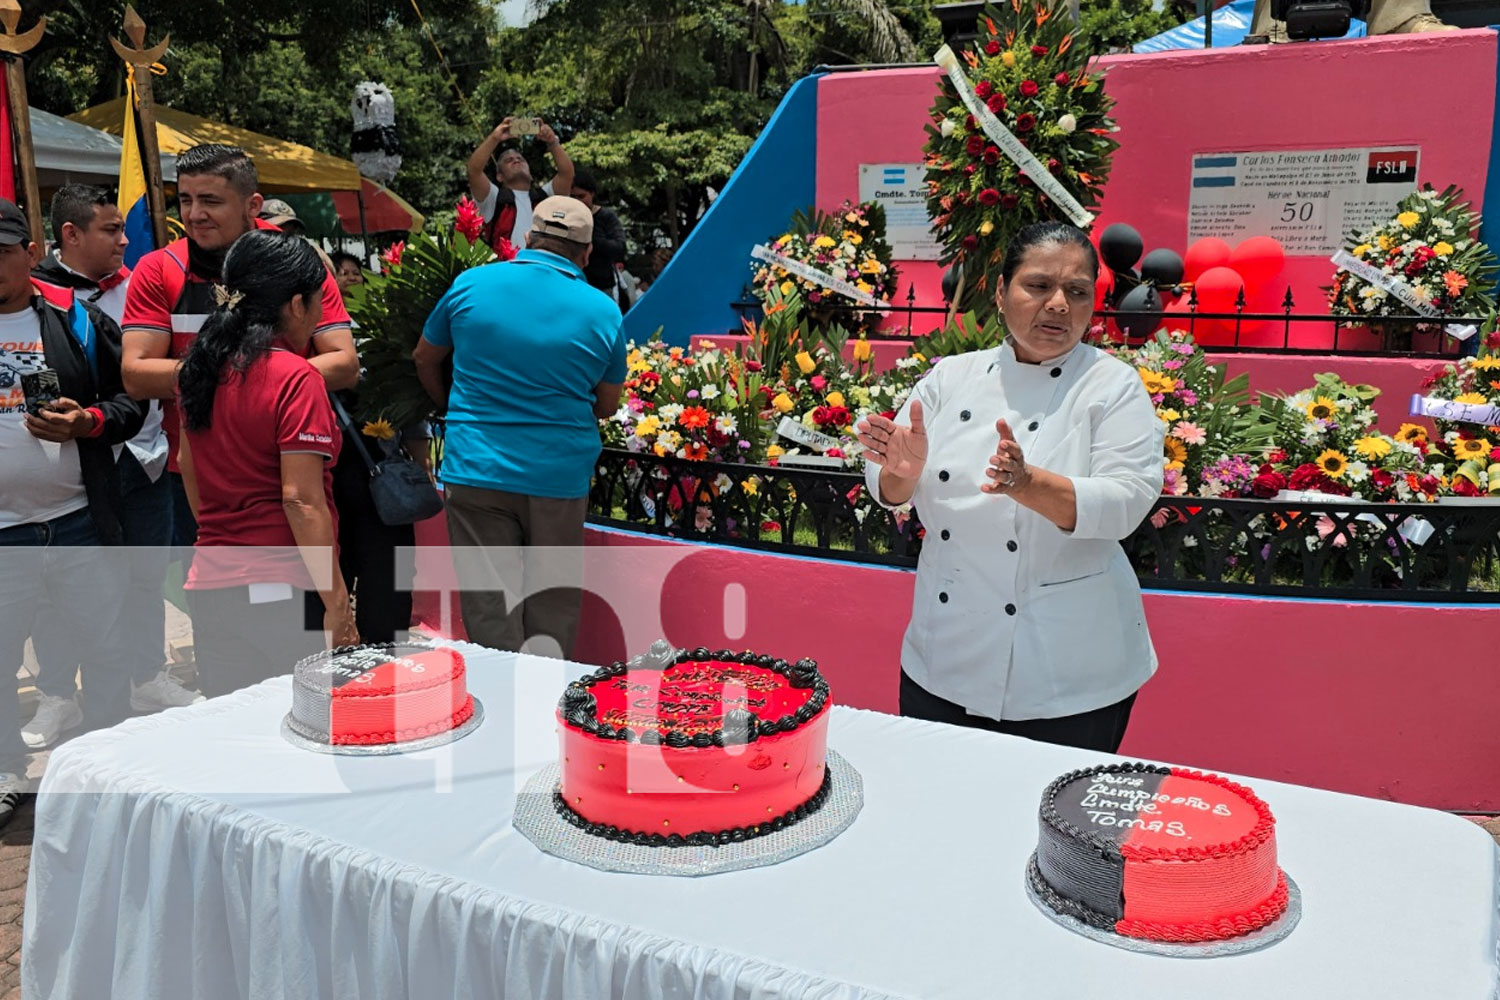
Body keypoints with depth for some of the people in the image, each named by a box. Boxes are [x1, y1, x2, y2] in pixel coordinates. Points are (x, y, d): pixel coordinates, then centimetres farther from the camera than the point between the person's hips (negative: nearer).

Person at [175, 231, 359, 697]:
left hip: (210, 588, 7)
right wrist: (337, 601, -14)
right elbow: (302, 499, -17)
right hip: (285, 592, -7)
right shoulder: (295, 378, -12)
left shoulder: (199, 368, 9)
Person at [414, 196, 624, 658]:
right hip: (561, 476, 1)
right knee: (553, 608, 13)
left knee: (488, 608, 6)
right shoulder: (603, 311, 0)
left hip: (477, 468, 0)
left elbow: (425, 360, 16)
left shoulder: (469, 285, 1)